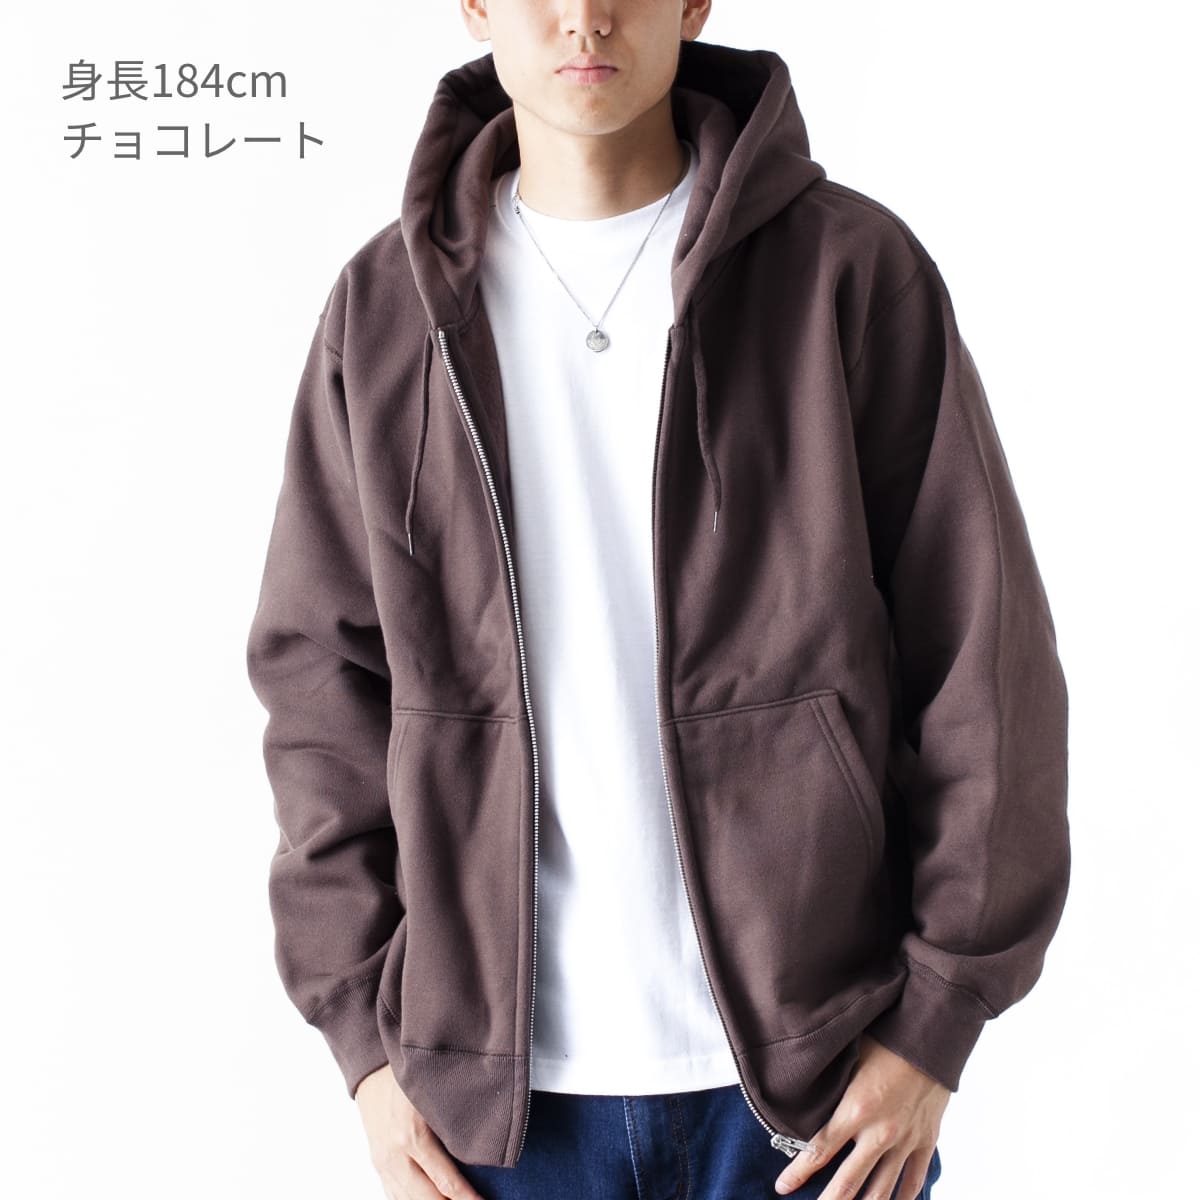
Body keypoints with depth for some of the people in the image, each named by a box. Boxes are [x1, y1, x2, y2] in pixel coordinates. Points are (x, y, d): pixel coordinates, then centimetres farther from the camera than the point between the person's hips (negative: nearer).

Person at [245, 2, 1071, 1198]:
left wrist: (938, 1016, -4)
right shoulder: (385, 306, 1)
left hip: (810, 1059, -1)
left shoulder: (854, 270, -6)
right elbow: (323, 680, 4)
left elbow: (987, 667, -4)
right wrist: (364, 1031, 1)